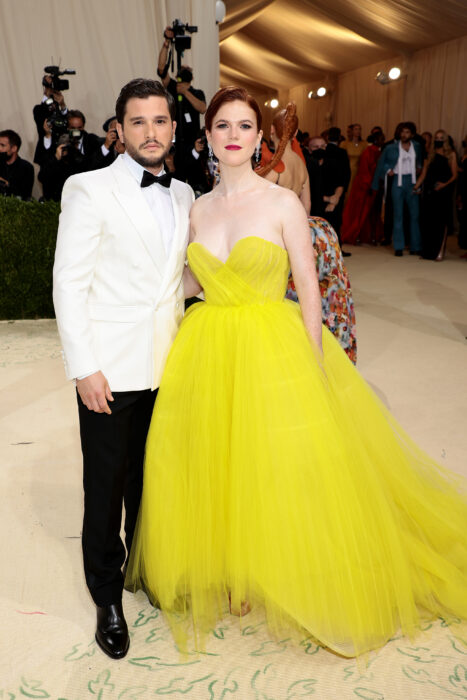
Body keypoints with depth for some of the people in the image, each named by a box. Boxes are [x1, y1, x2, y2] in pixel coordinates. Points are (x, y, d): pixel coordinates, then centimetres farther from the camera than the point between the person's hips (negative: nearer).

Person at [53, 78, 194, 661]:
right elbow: (69, 283, -9)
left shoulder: (183, 195, 11)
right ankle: (107, 596, 28)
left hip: (167, 367, 5)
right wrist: (83, 368, -13)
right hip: (110, 370, -4)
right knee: (106, 487, 8)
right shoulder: (89, 188, -6)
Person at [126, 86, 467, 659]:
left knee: (279, 468, 3)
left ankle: (282, 577, 30)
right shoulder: (198, 208, 7)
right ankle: (229, 572, 35)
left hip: (274, 348, -3)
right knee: (215, 467, 11)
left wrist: (316, 365, -10)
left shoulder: (283, 203, -5)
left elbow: (309, 288, -7)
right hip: (209, 351, 4)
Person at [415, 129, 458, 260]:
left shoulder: (451, 154, 7)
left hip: (444, 191, -3)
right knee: (427, 220, 0)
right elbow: (423, 174, 12)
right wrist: (416, 187, -1)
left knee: (441, 220, -8)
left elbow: (454, 175, 0)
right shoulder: (431, 155, 15)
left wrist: (445, 184, -17)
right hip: (429, 191, 3)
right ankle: (428, 251, 6)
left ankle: (440, 251, -9)